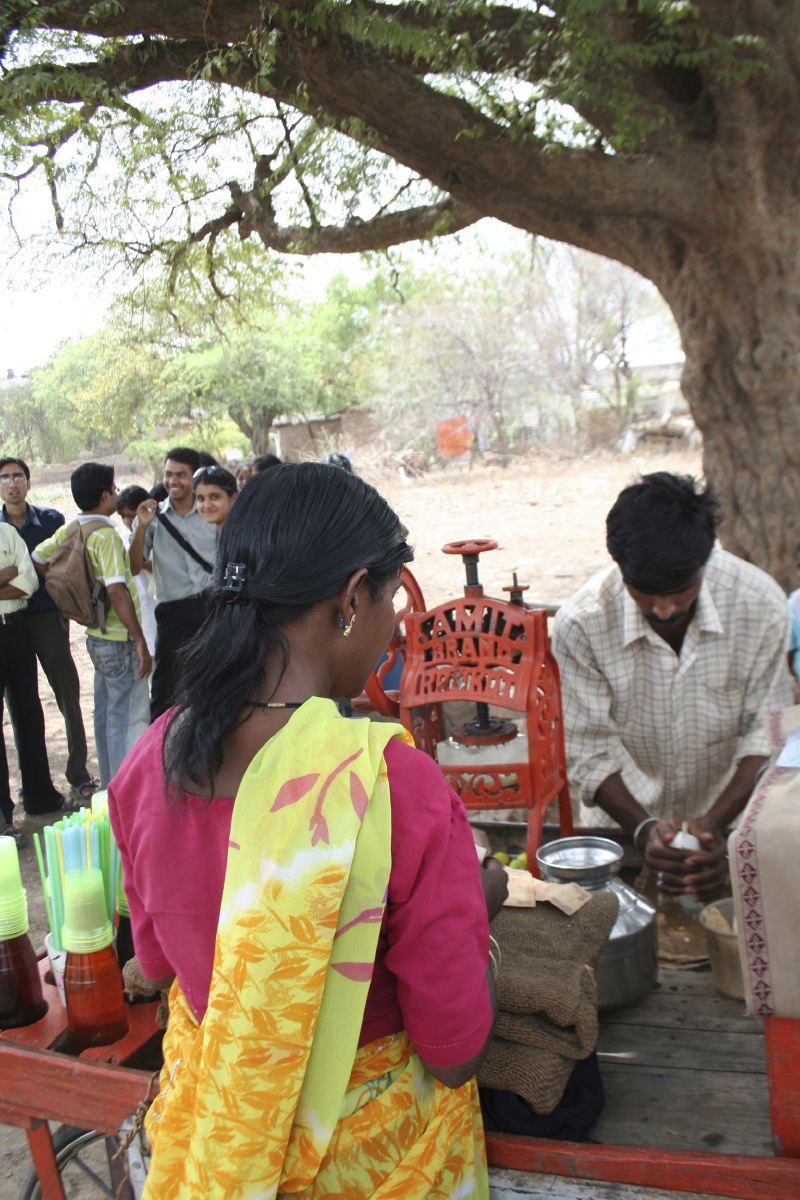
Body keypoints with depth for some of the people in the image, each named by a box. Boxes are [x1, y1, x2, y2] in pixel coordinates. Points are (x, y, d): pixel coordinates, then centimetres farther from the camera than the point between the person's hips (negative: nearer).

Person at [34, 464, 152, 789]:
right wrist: (140, 641, -21)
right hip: (119, 640, -9)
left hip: (97, 636, 9)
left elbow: (37, 557, 13)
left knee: (106, 714, 17)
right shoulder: (106, 535, -19)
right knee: (129, 717, -2)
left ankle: (109, 788, 27)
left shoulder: (68, 530, 4)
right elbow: (116, 591, -25)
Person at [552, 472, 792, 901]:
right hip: (625, 824, 0)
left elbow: (767, 735, -10)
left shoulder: (761, 605, -16)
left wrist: (716, 823, -23)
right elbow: (591, 752, -12)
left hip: (731, 820, 1)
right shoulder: (580, 624, -19)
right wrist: (643, 829, -27)